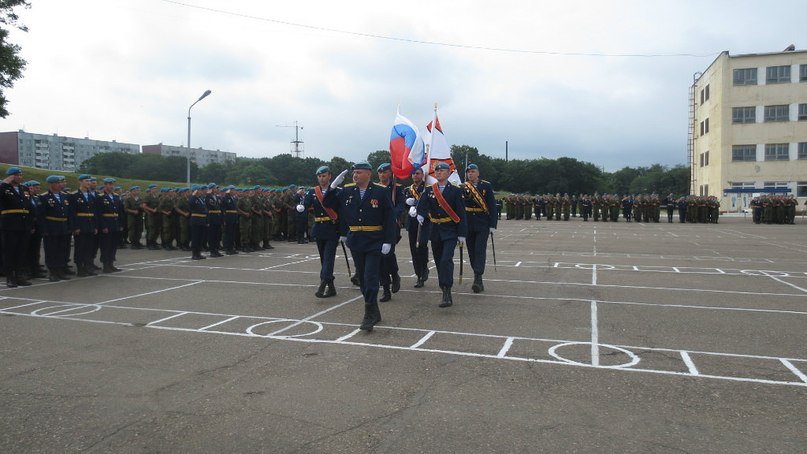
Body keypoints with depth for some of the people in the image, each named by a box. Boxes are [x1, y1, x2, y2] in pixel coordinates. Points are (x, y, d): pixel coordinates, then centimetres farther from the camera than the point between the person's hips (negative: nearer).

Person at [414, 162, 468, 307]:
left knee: (446, 260, -17)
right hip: (435, 232, 5)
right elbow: (422, 205, -3)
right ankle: (445, 291, 24)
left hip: (450, 232, -5)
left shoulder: (455, 191, -2)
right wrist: (419, 213, -26)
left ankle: (447, 295, -19)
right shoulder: (429, 190, 9)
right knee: (438, 262, 10)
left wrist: (462, 235, -7)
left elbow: (461, 214, -3)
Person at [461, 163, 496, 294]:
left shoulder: (486, 186, 0)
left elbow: (492, 206, -3)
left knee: (480, 251, -10)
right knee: (472, 252, 8)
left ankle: (478, 279, -14)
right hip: (468, 225, 3)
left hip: (483, 225, -3)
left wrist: (493, 224, -7)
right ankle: (477, 278, 20)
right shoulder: (463, 187, 7)